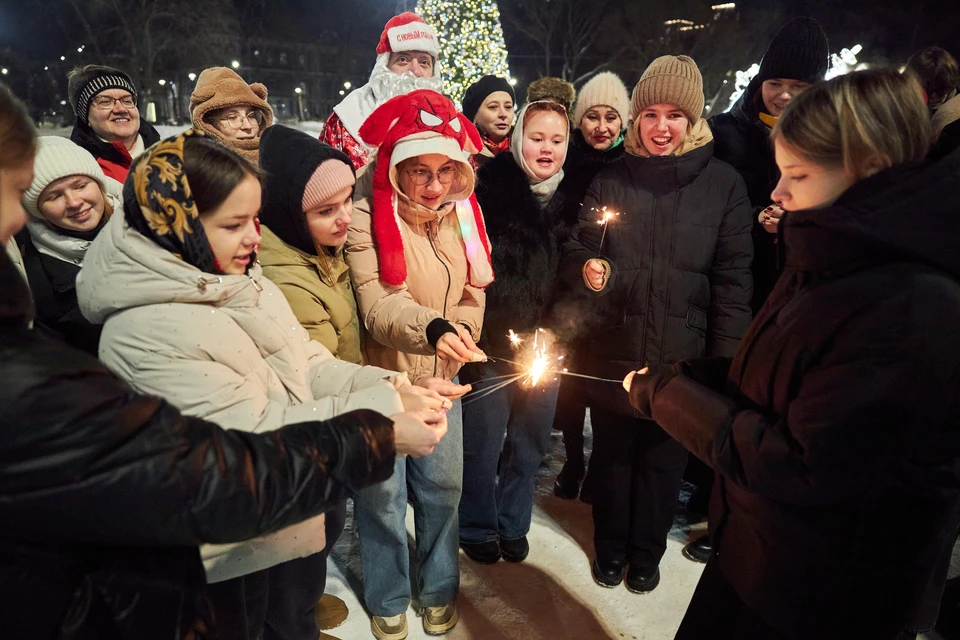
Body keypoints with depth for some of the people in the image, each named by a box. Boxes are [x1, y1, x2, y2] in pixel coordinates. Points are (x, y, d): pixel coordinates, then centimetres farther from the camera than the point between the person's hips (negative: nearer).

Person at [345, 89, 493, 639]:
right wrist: (432, 327, -44)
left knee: (444, 485, 14)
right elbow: (377, 304, -26)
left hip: (442, 376, 4)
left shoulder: (462, 209, 0)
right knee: (384, 495, 9)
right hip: (383, 375, -4)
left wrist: (459, 341, -3)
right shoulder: (369, 212, -17)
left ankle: (440, 588, 40)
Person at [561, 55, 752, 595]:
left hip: (681, 357, -1)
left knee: (664, 460, 15)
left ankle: (647, 552, 40)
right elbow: (579, 251, 5)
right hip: (613, 350, 2)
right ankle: (610, 547, 40)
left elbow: (733, 279, -4)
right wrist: (587, 270, -19)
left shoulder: (723, 183, -4)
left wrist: (725, 361, -7)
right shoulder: (611, 178, 1)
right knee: (612, 454, 16)